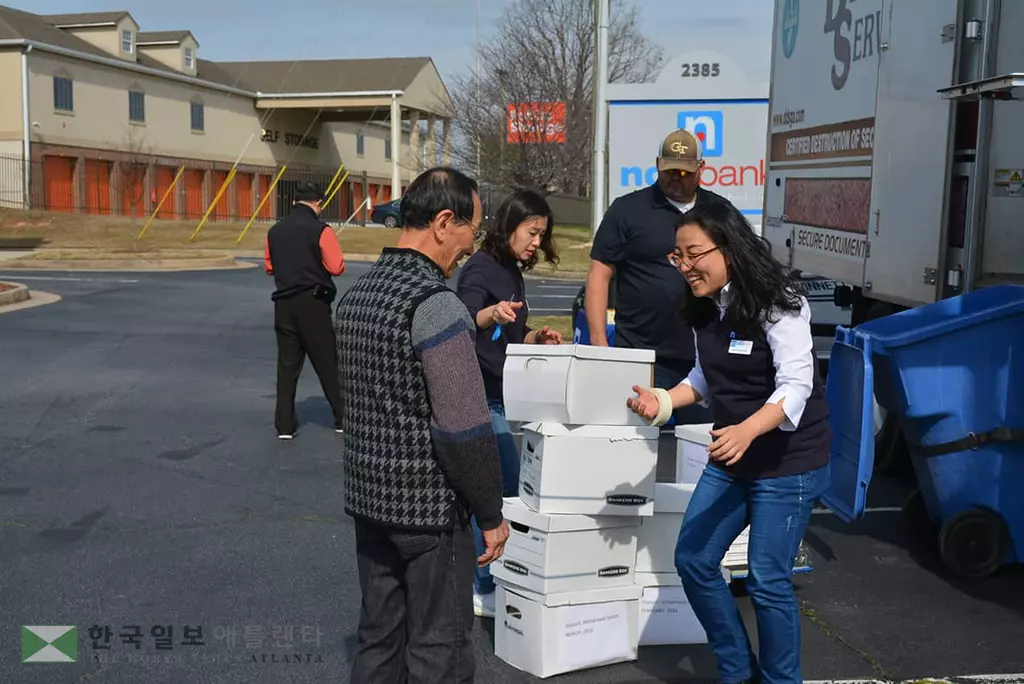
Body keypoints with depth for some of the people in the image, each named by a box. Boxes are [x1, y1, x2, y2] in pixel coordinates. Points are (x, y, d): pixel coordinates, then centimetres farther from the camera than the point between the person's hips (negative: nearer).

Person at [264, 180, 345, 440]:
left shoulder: (275, 231, 6)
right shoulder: (320, 229, -9)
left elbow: (269, 267, 15)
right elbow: (337, 267, -12)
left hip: (284, 303, 4)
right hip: (313, 302, -4)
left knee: (287, 364, 8)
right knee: (328, 363, 5)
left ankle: (285, 425, 9)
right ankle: (343, 418, 12)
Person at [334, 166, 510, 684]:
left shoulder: (355, 294, 6)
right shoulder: (436, 305, -20)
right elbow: (466, 430, -21)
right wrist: (491, 515, -11)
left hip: (368, 497, 8)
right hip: (428, 507, -8)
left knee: (378, 639, 18)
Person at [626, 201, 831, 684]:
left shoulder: (777, 304, -19)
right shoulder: (703, 310, 3)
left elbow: (796, 386, -24)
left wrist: (747, 430, -40)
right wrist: (661, 403, -2)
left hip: (789, 461, -8)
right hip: (730, 458, 8)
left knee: (767, 579, -2)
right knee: (692, 561, 7)